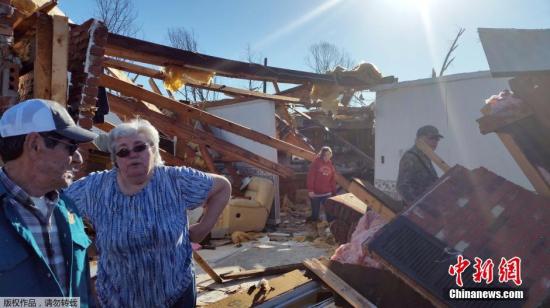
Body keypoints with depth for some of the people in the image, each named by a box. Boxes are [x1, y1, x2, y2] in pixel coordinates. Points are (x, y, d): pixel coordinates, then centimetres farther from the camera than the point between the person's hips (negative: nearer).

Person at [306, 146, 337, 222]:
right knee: (315, 212, 9)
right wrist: (310, 190, -17)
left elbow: (333, 180, 13)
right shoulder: (316, 162, -7)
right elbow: (310, 176, -12)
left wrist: (334, 192, 12)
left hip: (327, 193, 3)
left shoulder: (330, 164, 9)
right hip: (315, 193, -3)